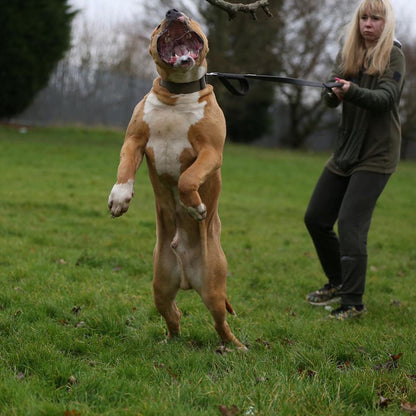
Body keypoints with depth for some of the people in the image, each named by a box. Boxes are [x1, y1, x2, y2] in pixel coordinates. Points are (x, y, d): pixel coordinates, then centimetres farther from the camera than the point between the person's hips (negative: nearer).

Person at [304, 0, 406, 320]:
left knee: (350, 224, -15)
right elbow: (329, 99, -1)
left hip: (376, 155, -7)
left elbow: (385, 98, -20)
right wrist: (334, 92, -25)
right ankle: (338, 283, 29)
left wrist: (353, 91, -38)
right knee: (316, 218, 10)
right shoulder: (348, 54, 9)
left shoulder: (393, 56, -6)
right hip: (345, 152, 7)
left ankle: (353, 302, -5)